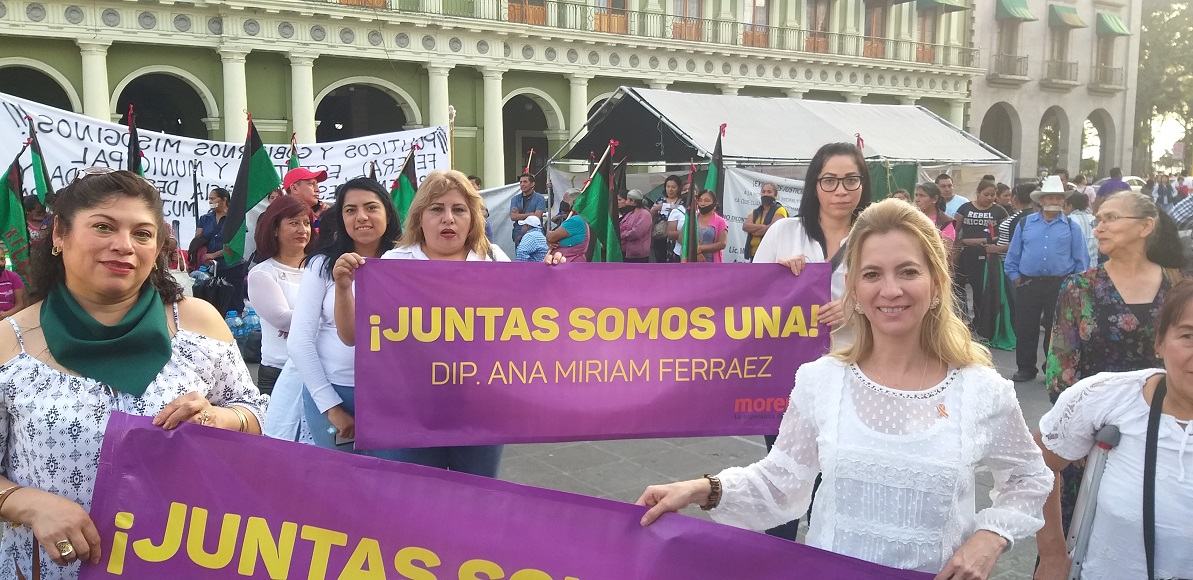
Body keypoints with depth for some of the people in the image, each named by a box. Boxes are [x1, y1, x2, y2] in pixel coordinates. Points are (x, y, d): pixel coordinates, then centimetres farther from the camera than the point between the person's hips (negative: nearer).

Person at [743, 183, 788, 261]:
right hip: (754, 254, 6)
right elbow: (745, 226, 0)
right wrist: (763, 226, -15)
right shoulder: (755, 212, 19)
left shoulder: (779, 210, 1)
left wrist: (752, 229, -1)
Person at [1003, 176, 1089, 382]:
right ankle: (1025, 369, 20)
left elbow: (1081, 259, 5)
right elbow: (1013, 255, 11)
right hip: (1028, 284, 1)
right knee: (1025, 329, 7)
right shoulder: (1025, 223, 7)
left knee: (1055, 329, 7)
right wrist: (1015, 277, 4)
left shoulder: (1072, 227, 3)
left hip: (1060, 286, -1)